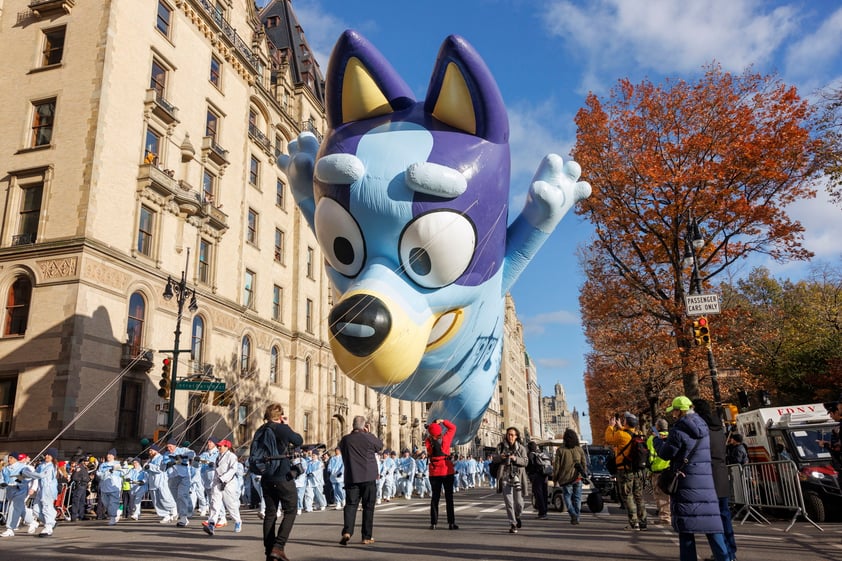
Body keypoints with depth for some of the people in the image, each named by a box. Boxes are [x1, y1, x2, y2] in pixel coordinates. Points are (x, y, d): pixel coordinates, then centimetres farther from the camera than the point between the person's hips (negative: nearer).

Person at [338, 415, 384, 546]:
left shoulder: (345, 440, 0)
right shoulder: (369, 438, -8)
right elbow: (380, 446, 9)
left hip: (351, 478, 2)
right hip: (368, 478, -2)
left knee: (350, 504, 4)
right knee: (368, 507, 8)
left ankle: (347, 531, -17)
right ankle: (367, 537, 11)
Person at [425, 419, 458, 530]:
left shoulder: (428, 442, -11)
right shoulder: (446, 438, -12)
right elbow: (453, 427, 3)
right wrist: (443, 421, 0)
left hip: (434, 472, 1)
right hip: (447, 470, -1)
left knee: (435, 497, 8)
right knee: (449, 497, 4)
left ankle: (433, 523, 6)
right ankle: (451, 523, 3)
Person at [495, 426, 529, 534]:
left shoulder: (521, 448, 6)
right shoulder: (501, 446, 7)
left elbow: (525, 461, 0)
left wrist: (515, 458, -17)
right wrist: (500, 457, -12)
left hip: (517, 477, 0)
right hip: (505, 476, 0)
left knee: (519, 502, 1)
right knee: (508, 502, -5)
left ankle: (517, 516, 32)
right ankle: (513, 524, 6)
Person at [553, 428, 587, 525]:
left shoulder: (560, 450, -5)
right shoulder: (580, 449, 3)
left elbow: (556, 465, -3)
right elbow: (584, 464, 8)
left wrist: (555, 478, 6)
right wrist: (585, 473, 22)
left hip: (565, 478, -3)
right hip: (577, 478, 3)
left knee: (567, 496, 4)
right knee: (577, 498, 10)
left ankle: (573, 515, -14)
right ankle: (577, 517, 10)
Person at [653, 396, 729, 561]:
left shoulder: (679, 430, -12)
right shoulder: (703, 427, 11)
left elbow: (666, 454, -4)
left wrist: (657, 441, 14)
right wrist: (668, 440, 21)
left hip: (687, 482, -6)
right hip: (706, 481, 6)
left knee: (686, 524, 1)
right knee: (711, 521, 9)